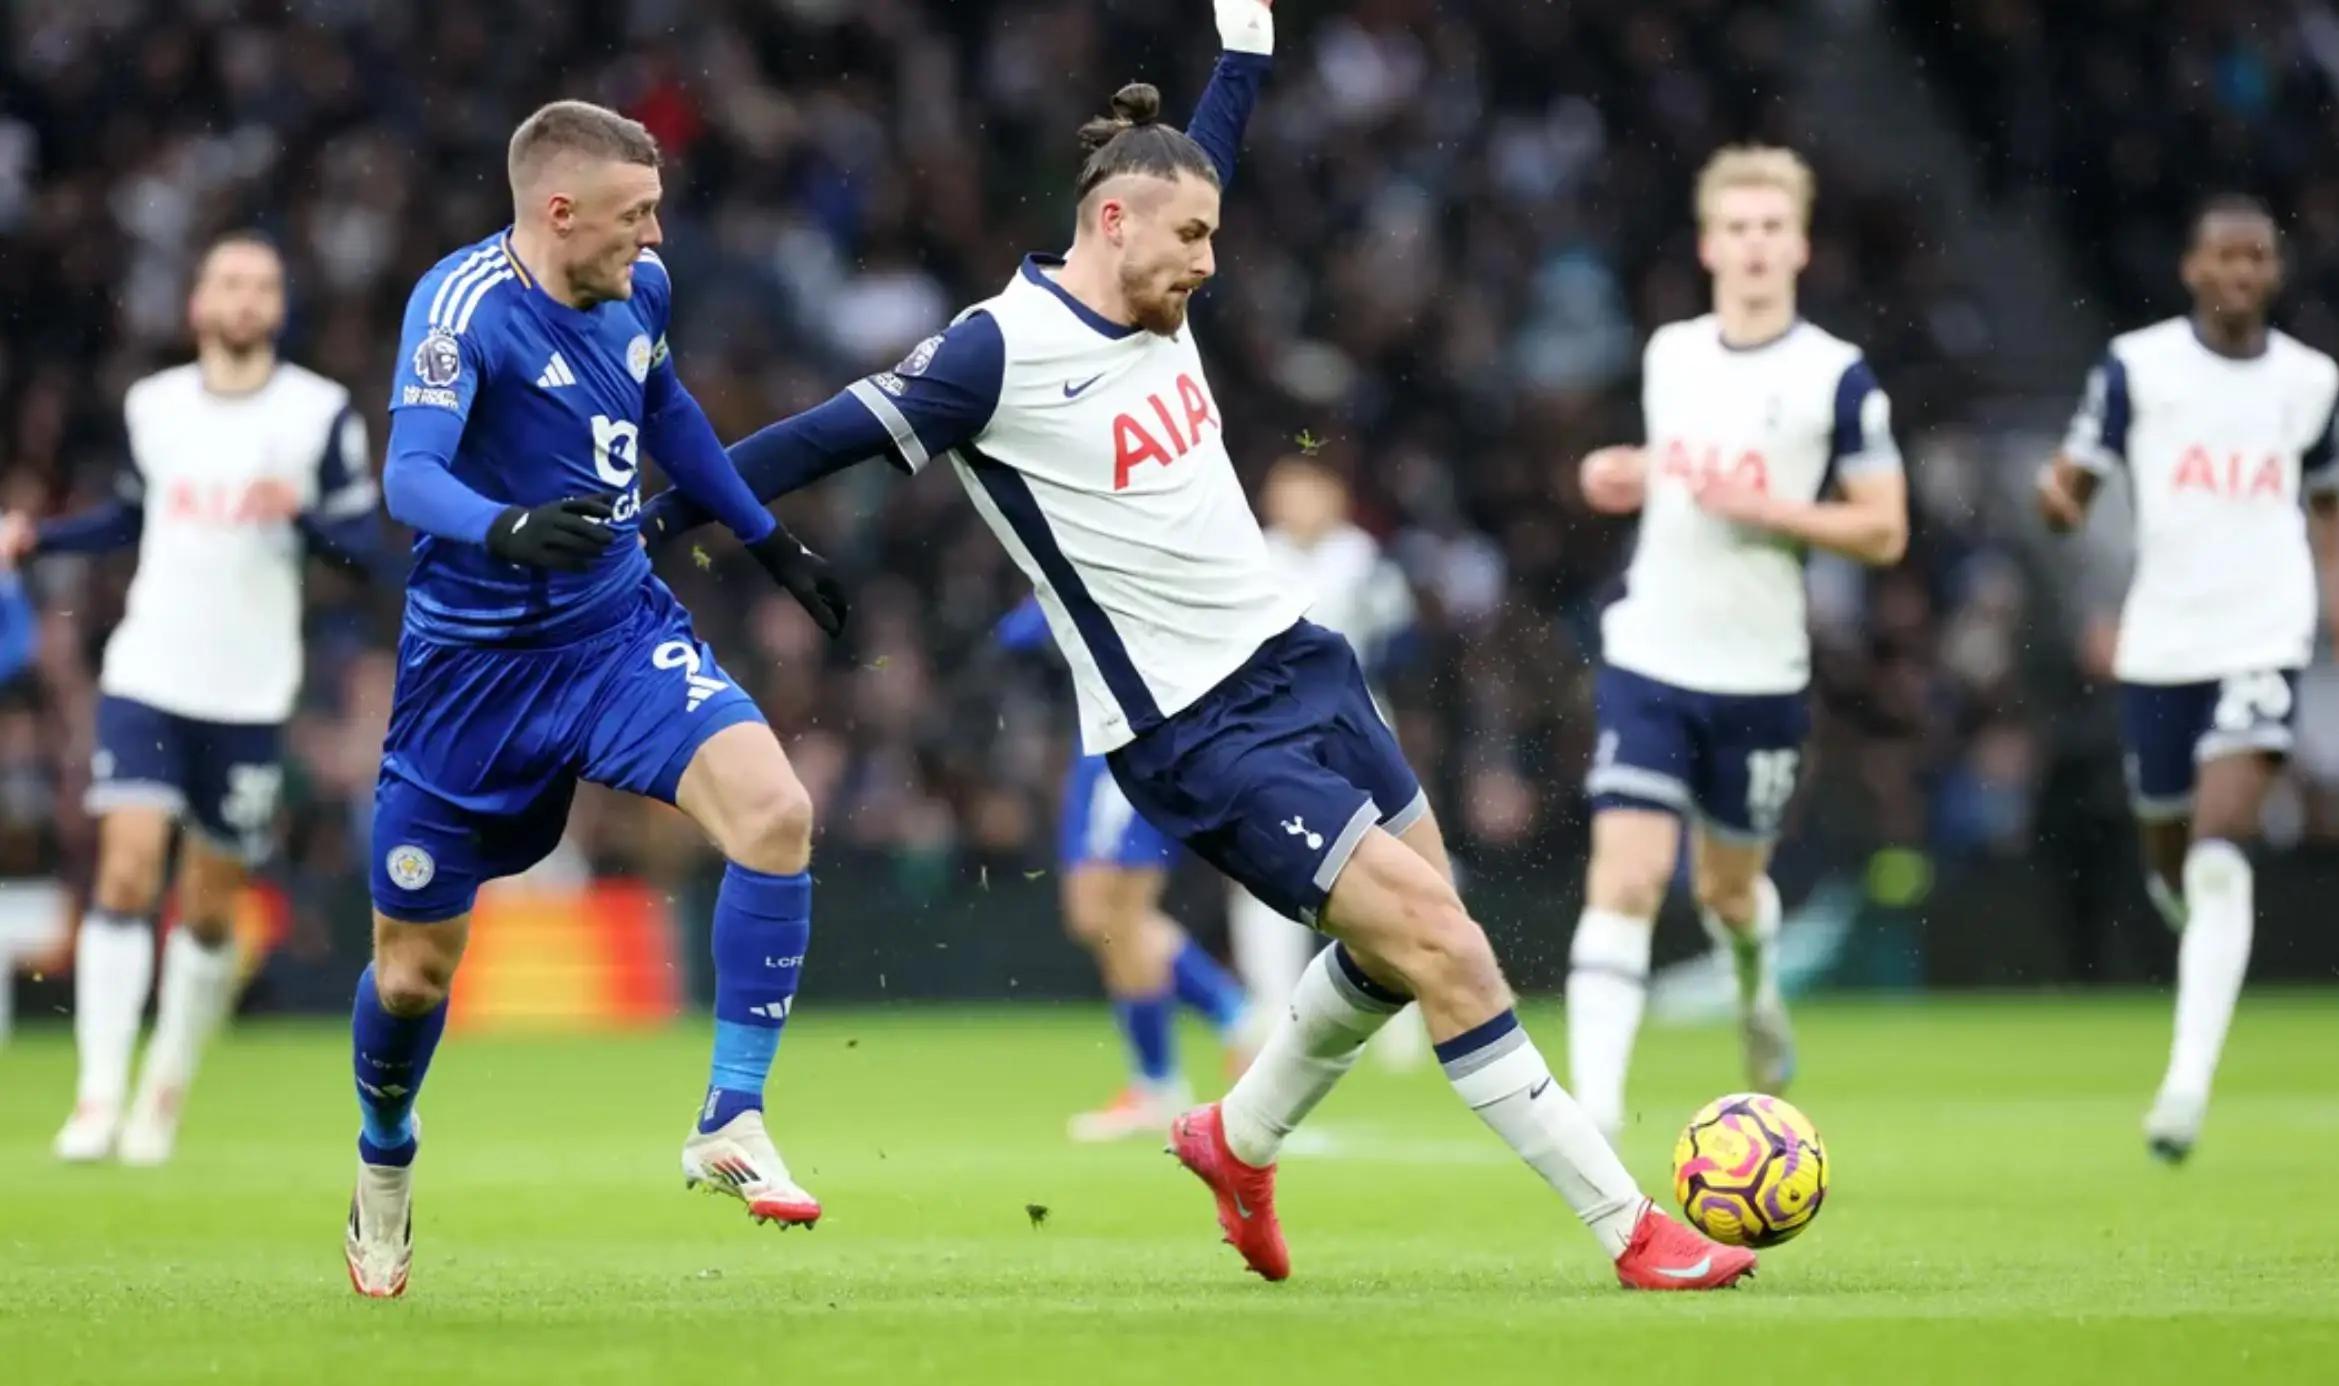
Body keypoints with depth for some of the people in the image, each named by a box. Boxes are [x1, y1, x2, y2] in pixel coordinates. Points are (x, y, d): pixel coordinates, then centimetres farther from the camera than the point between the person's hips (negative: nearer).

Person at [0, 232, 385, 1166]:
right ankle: (98, 1096, -15)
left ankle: (167, 1089, 25)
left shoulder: (320, 413, -1)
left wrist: (303, 515, -20)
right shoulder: (152, 406, 8)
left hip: (249, 696, -1)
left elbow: (366, 546, -1)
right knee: (126, 871, -14)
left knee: (208, 907, 6)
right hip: (146, 676, 1)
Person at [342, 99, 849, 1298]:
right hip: (475, 658, -4)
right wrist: (507, 531, -55)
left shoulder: (639, 289, -1)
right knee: (414, 966, 7)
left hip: (620, 628, 4)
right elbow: (411, 472, -35)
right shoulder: (465, 304, -21)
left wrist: (768, 540, 25)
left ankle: (731, 1122, -13)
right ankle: (385, 1152, 41)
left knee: (774, 811, -24)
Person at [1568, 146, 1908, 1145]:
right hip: (1647, 661, 2)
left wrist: (1765, 508, -19)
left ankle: (1759, 995, 50)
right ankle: (1594, 1108, -16)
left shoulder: (1836, 377, -7)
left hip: (1760, 678, -2)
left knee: (1727, 887, 15)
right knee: (1623, 879, -12)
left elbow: (1884, 532, -7)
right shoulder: (1667, 354, 7)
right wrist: (1629, 475, 5)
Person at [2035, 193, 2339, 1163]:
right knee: (2172, 867, 13)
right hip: (2161, 645, 1)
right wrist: (2057, 495, -23)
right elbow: (2073, 488, 1)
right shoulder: (2137, 365, 1)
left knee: (2219, 859, -18)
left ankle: (2188, 1083, -21)